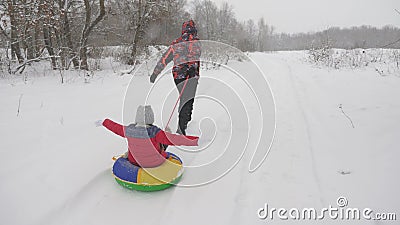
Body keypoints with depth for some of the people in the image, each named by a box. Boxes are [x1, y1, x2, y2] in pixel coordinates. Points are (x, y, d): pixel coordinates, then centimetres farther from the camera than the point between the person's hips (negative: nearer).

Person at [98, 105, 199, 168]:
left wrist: (103, 122, 23)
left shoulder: (128, 130, -16)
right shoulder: (155, 132, -30)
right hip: (155, 163, -4)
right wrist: (196, 141, -38)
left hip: (135, 161, 4)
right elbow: (175, 139, -36)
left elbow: (116, 127, 3)